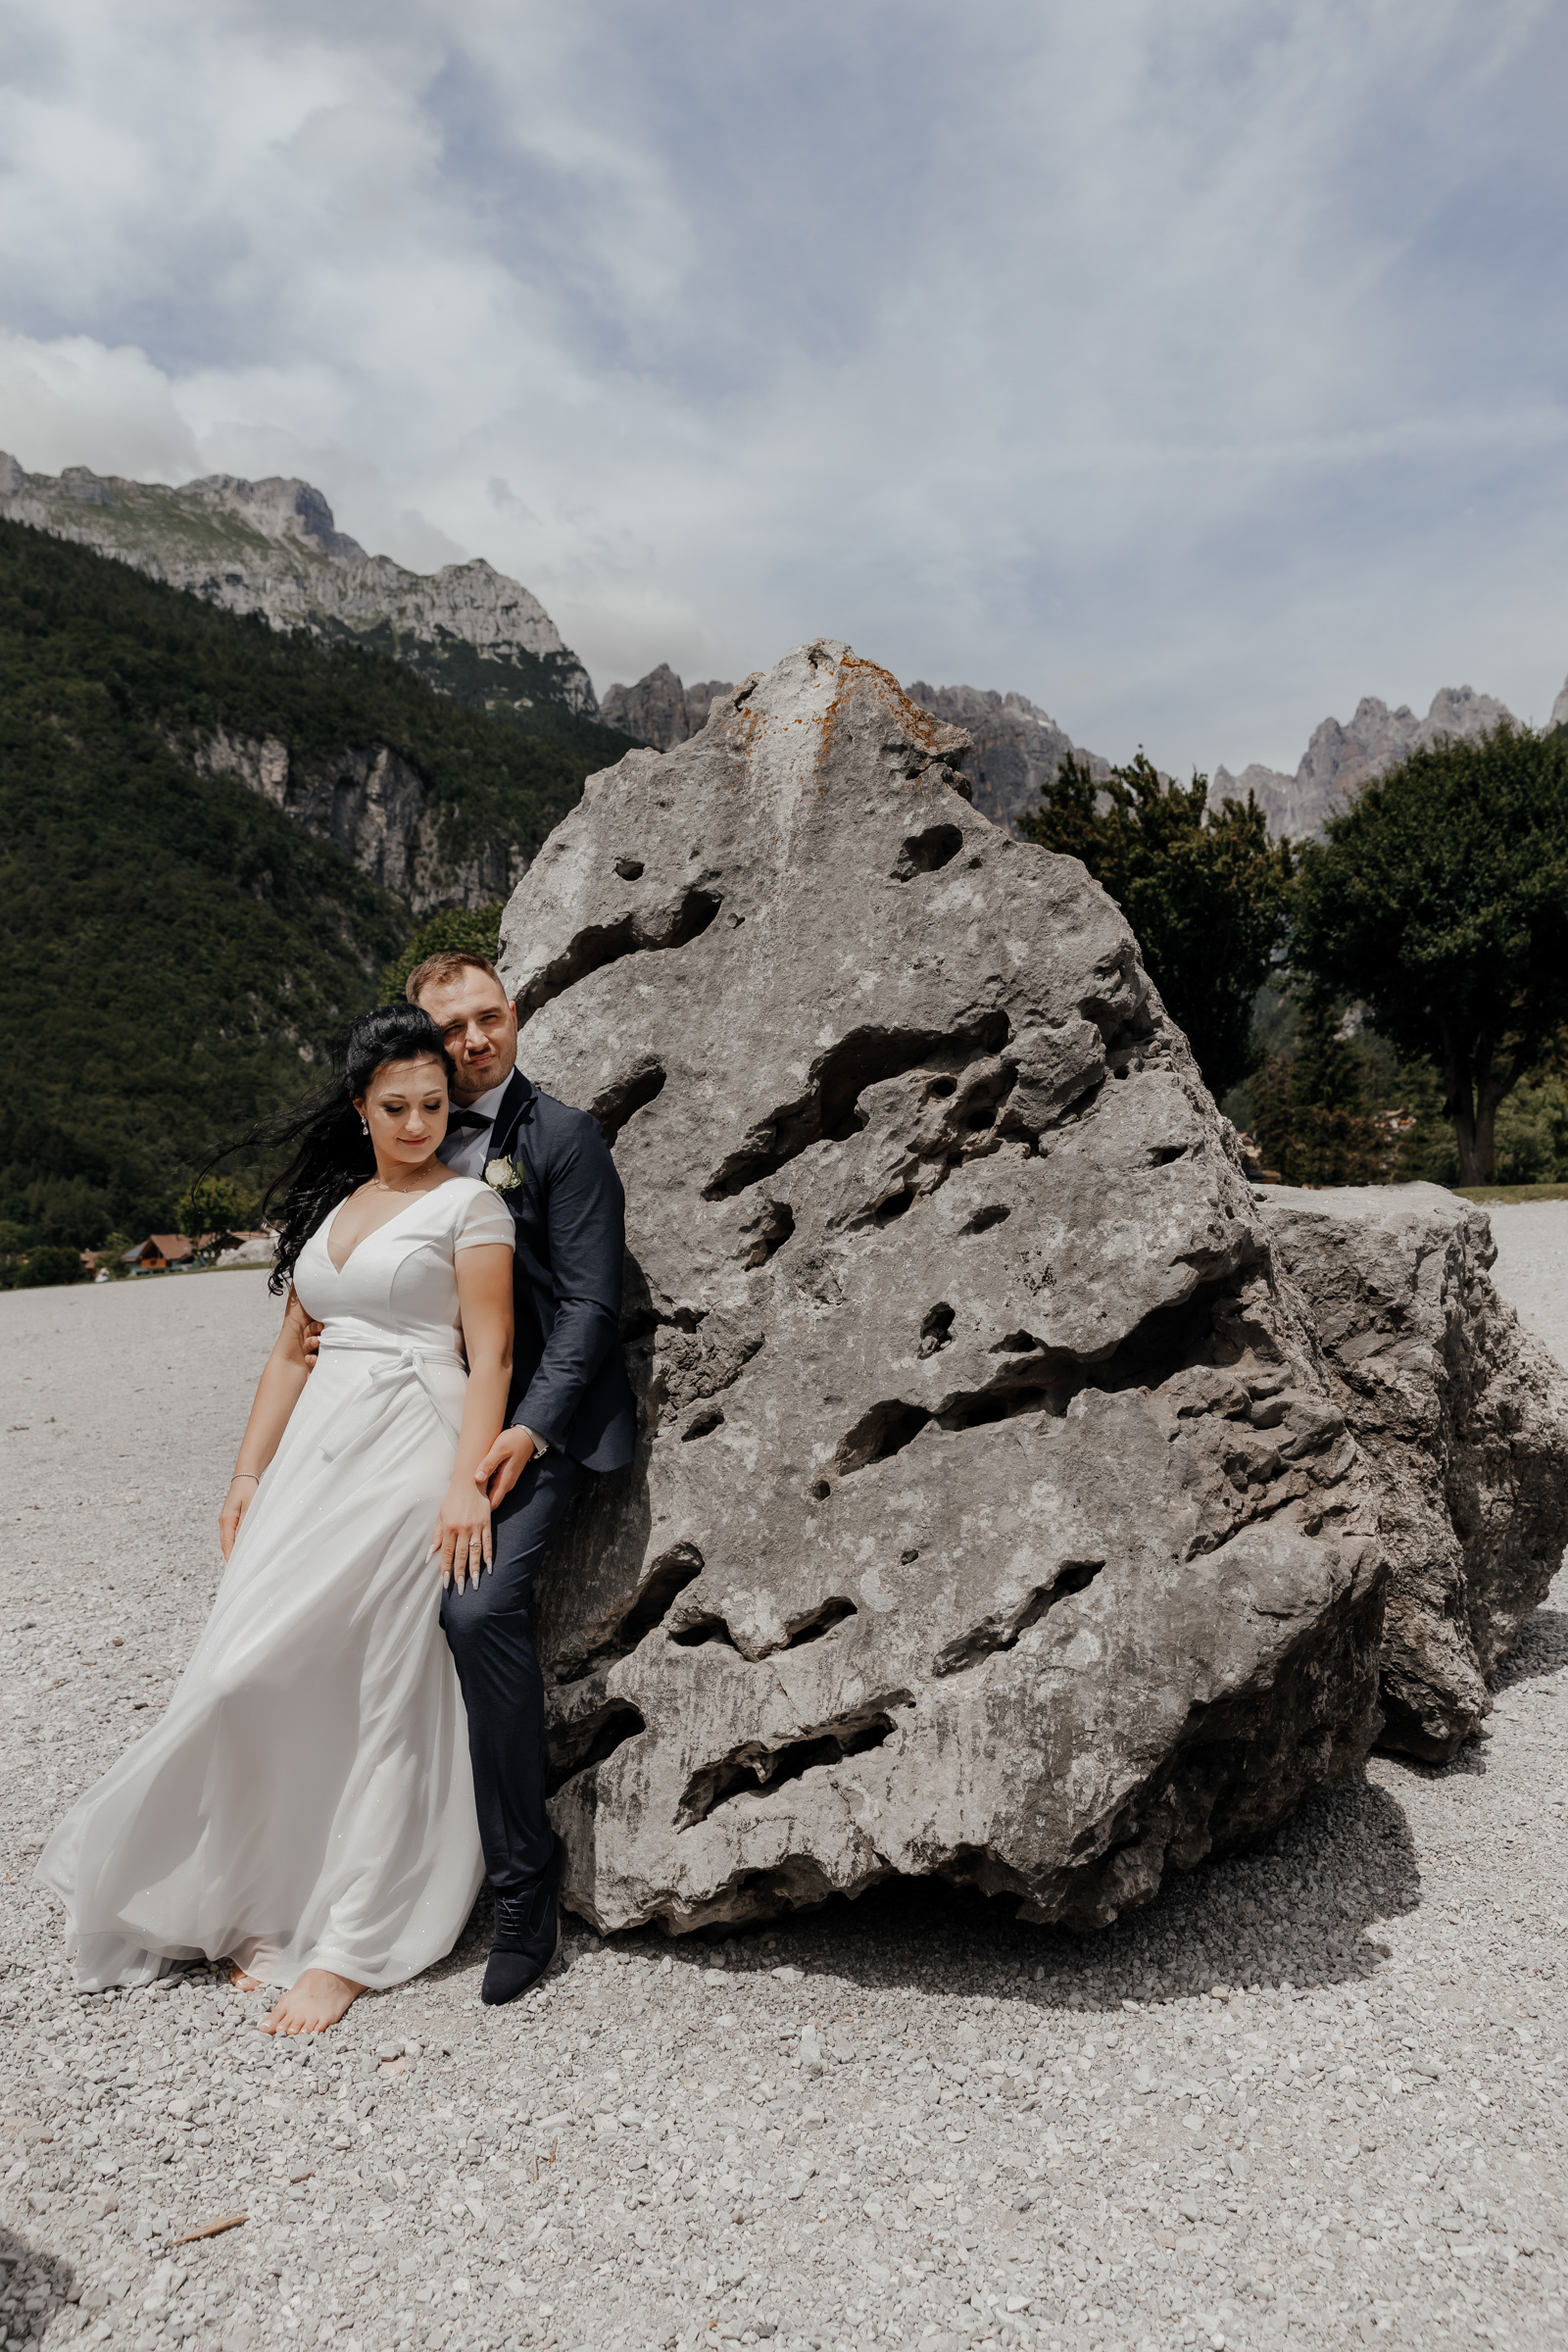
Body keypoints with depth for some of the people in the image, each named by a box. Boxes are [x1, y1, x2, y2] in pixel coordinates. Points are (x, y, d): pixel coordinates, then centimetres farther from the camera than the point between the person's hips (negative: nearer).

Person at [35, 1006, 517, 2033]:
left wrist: (468, 1481, -18)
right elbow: (292, 1350, 18)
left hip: (413, 1449, -6)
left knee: (384, 1688, -4)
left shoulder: (468, 1204, -2)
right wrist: (250, 1472, 12)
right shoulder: (329, 1205, 16)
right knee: (287, 1679, 1)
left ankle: (350, 1946, 8)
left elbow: (491, 1355, -9)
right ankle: (275, 1907, 16)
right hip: (317, 1447, 6)